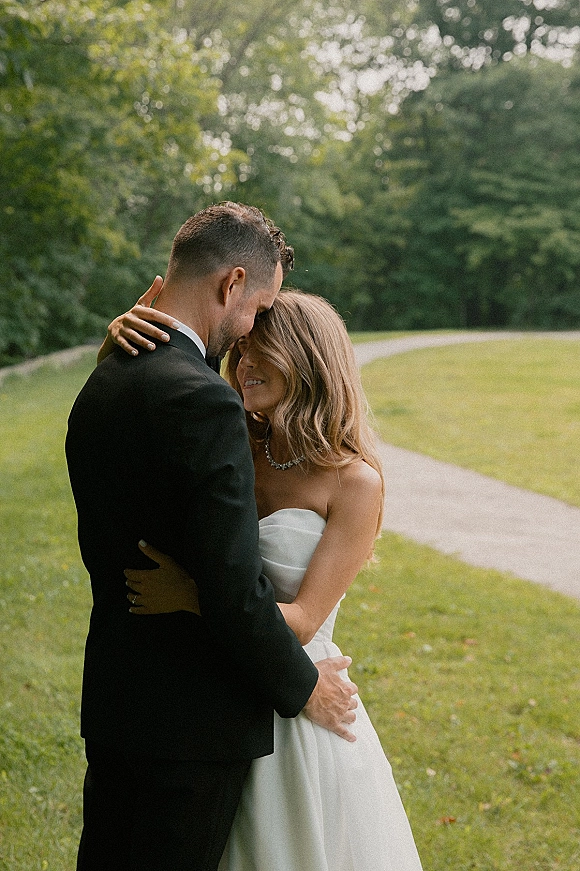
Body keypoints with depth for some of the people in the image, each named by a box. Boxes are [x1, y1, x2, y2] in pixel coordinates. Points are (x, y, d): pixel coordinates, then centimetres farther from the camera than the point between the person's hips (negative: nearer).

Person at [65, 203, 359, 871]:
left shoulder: (100, 387, 5)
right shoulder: (203, 401, -23)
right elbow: (234, 586, -24)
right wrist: (302, 687, -8)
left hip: (109, 701, 8)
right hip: (192, 718, -8)